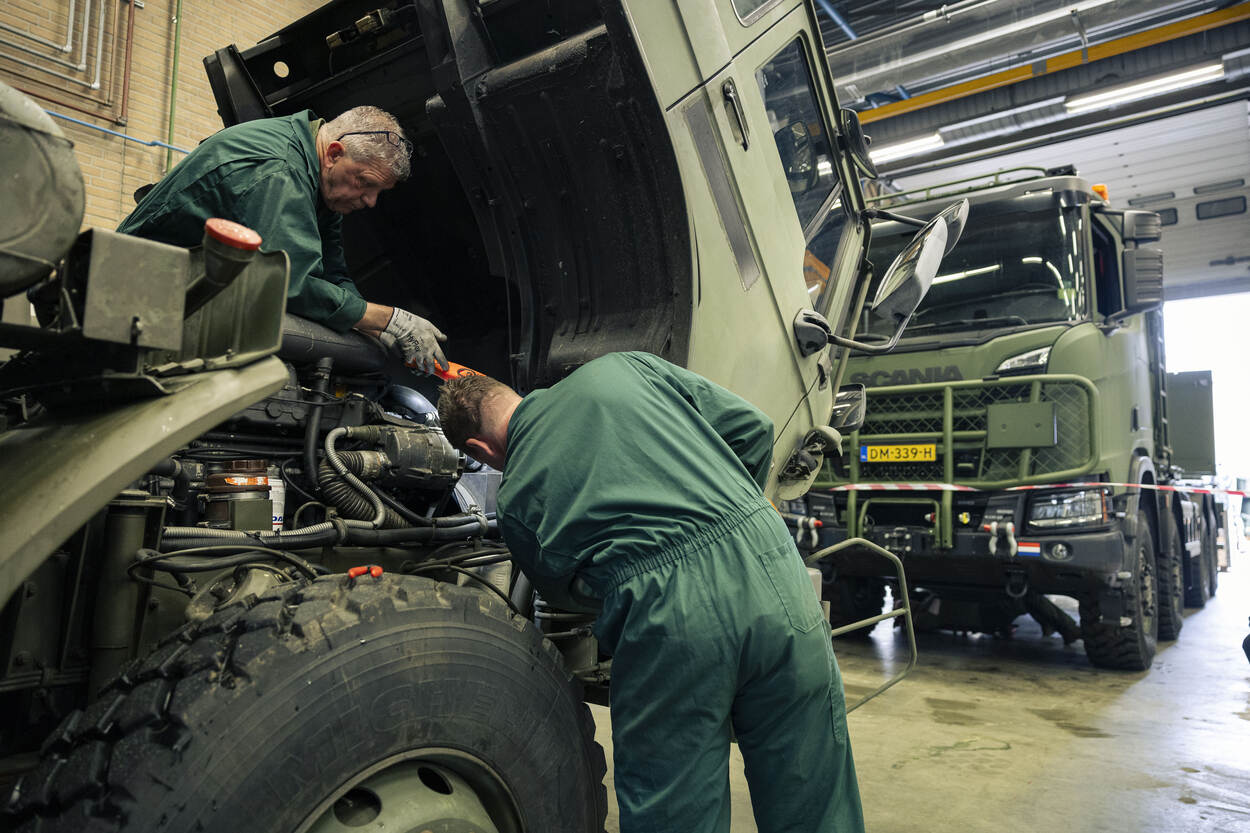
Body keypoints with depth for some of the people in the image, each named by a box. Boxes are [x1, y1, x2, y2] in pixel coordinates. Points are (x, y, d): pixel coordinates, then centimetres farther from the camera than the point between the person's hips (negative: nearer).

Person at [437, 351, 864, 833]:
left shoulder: (515, 497, 16)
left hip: (663, 621, -3)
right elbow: (750, 427, 19)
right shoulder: (623, 368, 20)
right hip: (769, 564, 3)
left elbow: (569, 591, 21)